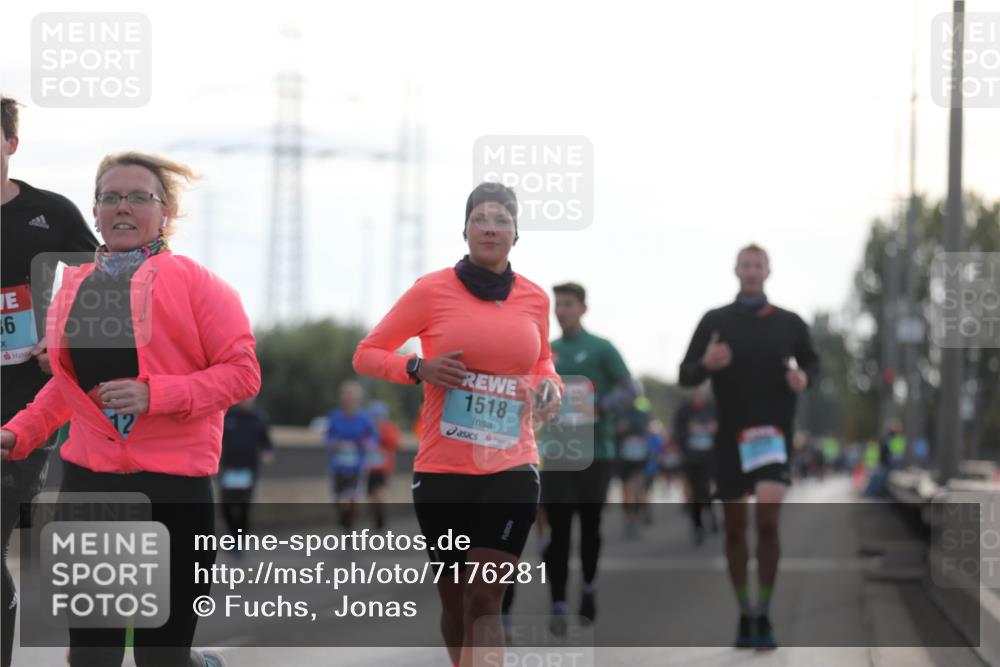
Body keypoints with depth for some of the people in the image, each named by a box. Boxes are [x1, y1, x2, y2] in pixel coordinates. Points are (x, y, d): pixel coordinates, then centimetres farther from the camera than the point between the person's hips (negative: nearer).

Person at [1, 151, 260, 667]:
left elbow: (243, 371, -8)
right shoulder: (73, 286, 11)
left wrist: (154, 394, -19)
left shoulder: (192, 281, -3)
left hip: (174, 487, -4)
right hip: (89, 480, 4)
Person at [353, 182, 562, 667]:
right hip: (441, 470, 0)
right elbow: (366, 355, 4)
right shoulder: (433, 290, -2)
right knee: (454, 599, 11)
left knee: (485, 600, -9)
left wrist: (549, 386, 3)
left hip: (511, 470, 1)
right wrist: (419, 368, -14)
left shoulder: (535, 299, 6)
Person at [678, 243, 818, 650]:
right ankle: (745, 616, 16)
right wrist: (705, 364, -17)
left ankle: (763, 617, -10)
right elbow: (685, 376, 6)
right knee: (734, 528, 4)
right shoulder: (715, 322, 6)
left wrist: (804, 378, -2)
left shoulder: (789, 323, 7)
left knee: (767, 519, -16)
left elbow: (811, 361, 21)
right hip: (730, 436, 1)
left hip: (774, 432, -1)